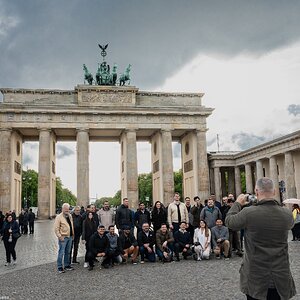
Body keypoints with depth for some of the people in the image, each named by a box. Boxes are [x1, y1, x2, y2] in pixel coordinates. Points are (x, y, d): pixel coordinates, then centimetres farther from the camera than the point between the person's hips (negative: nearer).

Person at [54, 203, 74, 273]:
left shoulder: (70, 216, 12)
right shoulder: (59, 217, -11)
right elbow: (56, 228, -14)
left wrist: (72, 234, 15)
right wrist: (60, 236, -17)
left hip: (70, 237, 7)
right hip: (63, 237, -7)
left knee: (68, 252, 15)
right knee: (61, 252, -4)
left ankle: (67, 265, 26)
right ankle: (59, 267, 6)